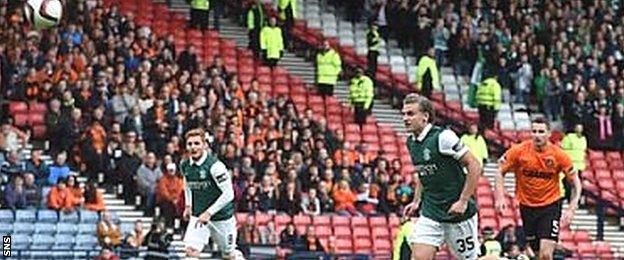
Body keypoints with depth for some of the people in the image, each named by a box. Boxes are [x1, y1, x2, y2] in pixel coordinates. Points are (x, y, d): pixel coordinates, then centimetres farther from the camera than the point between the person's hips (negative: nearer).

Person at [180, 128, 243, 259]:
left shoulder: (214, 166, -22)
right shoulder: (185, 165, -2)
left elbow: (228, 194, -22)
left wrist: (209, 213, -25)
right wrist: (188, 205, 15)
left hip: (221, 217, -4)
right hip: (198, 216, 4)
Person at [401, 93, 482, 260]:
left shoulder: (443, 137, -17)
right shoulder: (411, 142, 6)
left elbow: (474, 167, -16)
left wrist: (463, 201, -19)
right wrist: (416, 201, 13)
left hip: (458, 214, -6)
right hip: (430, 213, 6)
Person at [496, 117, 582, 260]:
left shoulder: (558, 155, -12)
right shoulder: (519, 151, -10)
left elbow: (575, 183, -3)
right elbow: (500, 172, 1)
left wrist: (571, 210, -13)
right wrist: (500, 197, -13)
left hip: (551, 206, -2)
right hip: (527, 206, 2)